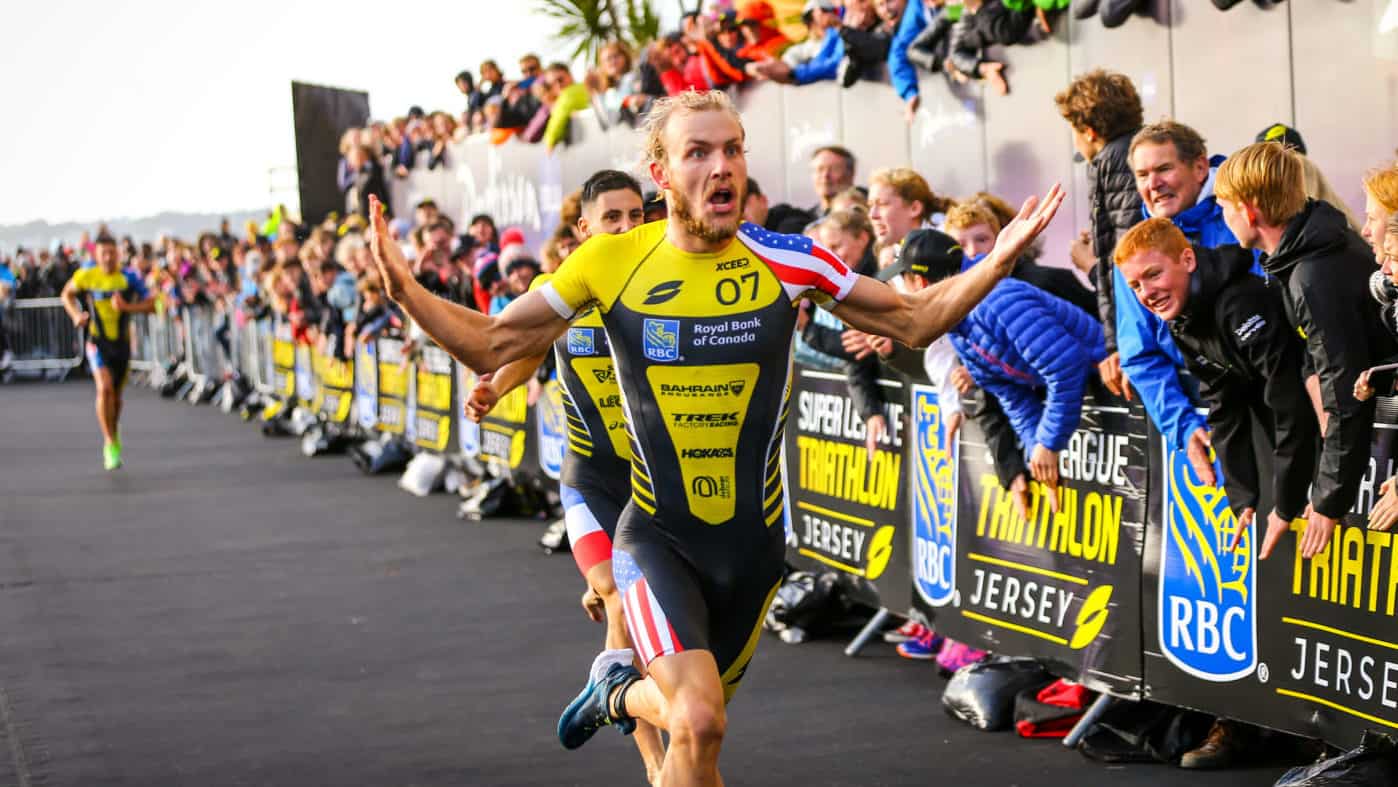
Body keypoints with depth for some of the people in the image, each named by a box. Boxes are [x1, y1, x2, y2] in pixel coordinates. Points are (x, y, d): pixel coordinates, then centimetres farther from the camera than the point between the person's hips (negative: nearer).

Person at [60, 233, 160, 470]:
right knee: (105, 388, -21)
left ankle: (114, 436, 40)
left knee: (116, 394, 14)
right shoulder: (86, 276, -6)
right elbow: (67, 294, 13)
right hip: (98, 341, -2)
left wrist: (127, 306, -24)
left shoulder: (130, 278, -8)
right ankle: (110, 443, -11)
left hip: (122, 342, 2)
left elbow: (151, 304, -9)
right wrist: (76, 315, -4)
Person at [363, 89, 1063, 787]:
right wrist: (405, 290, -16)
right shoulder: (608, 262, -8)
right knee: (699, 725, -24)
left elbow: (912, 322, 4)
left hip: (754, 540, 3)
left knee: (694, 715, 20)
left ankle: (619, 691, 54)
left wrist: (999, 259, -11)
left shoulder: (786, 259, -7)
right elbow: (490, 347, 1)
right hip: (657, 537, -3)